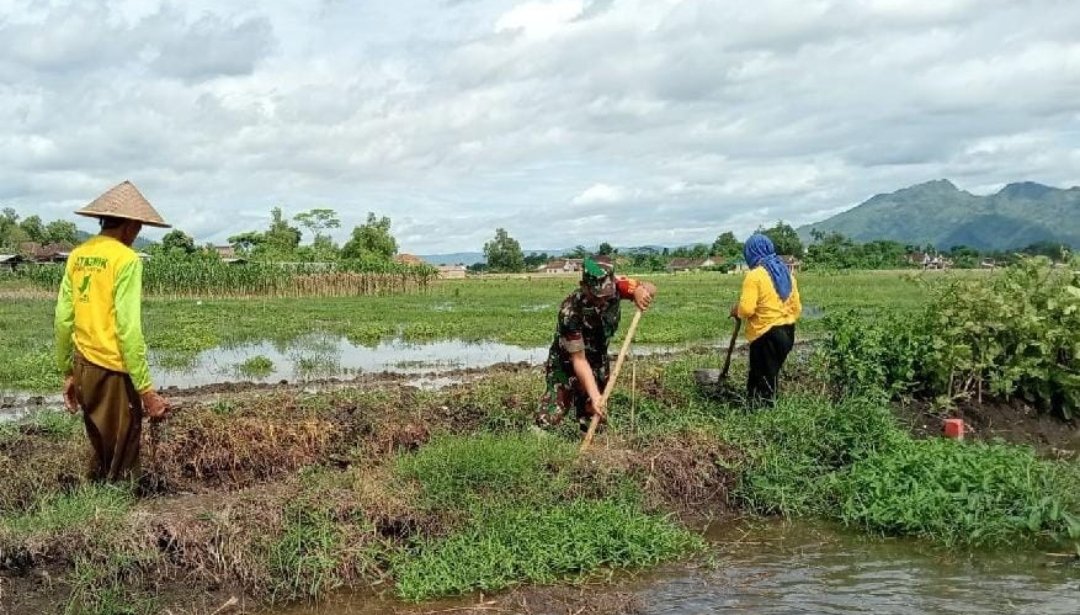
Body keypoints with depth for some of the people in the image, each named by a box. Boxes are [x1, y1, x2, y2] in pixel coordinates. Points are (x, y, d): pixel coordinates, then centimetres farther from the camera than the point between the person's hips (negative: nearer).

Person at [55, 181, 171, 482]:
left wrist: (67, 372, 18)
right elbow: (128, 328, -19)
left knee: (101, 452, 21)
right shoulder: (126, 259, -14)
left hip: (83, 366, 7)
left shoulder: (77, 256, 7)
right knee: (121, 456, 6)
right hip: (114, 369, -7)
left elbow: (63, 319, 9)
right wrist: (145, 388, -17)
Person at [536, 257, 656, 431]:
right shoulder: (570, 311, -34)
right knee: (549, 420, -11)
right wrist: (594, 395, -39)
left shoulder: (614, 286, -22)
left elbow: (650, 289, -13)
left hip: (598, 361, 5)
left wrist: (640, 289, -38)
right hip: (566, 363, -4)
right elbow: (579, 359, -31)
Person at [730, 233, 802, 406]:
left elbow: (746, 309, -22)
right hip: (787, 332, 8)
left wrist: (736, 310, -1)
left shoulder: (755, 275, -14)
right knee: (772, 376, 17)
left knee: (764, 381, 0)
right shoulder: (786, 273, 9)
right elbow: (797, 307, 12)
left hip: (766, 334, -8)